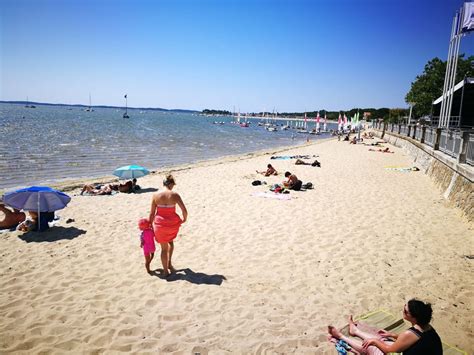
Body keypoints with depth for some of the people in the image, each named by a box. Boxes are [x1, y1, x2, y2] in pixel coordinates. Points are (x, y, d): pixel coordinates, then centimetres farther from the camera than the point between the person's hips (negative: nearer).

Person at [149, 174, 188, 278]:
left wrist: (150, 225, 11)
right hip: (173, 223, 0)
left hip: (160, 224, 0)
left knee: (164, 248, 16)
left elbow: (152, 213, -1)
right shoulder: (175, 195, -9)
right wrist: (184, 219, 10)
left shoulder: (156, 195, -6)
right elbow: (184, 210, -10)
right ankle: (169, 263, 26)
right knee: (170, 241, 32)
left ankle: (165, 271, 25)